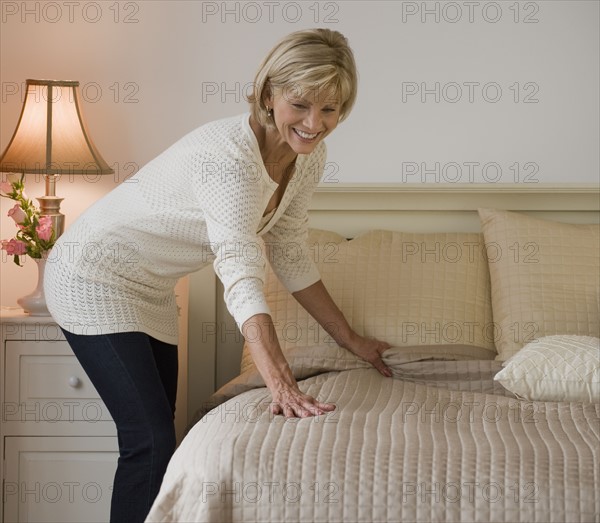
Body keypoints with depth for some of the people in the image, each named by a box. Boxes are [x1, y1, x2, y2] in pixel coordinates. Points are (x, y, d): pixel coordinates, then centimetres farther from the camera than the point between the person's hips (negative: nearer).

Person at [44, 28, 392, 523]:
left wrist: (351, 340, 9)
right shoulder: (228, 155, -32)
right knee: (150, 441, -14)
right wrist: (281, 383, -51)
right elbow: (242, 276, -42)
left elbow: (291, 258, 6)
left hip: (150, 291, 9)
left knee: (157, 434, 12)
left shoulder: (308, 158, -6)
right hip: (94, 278, -9)